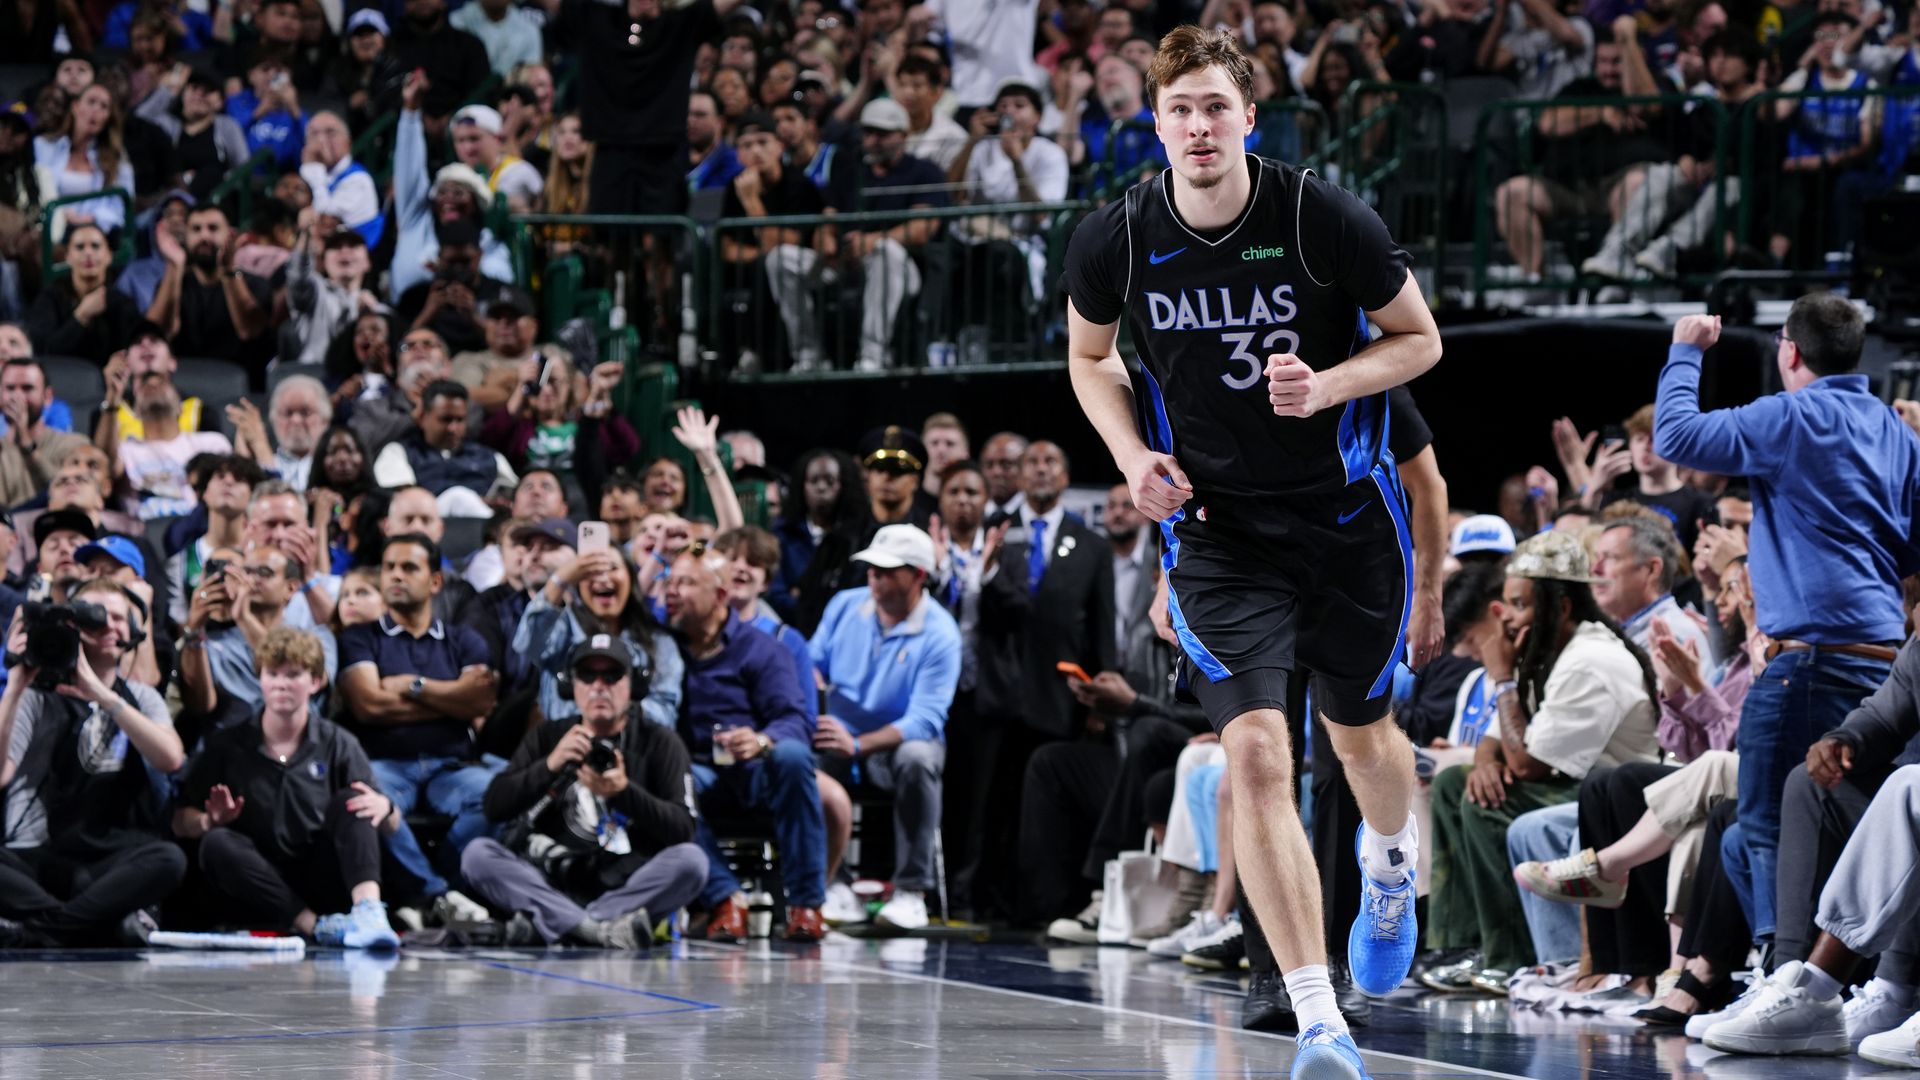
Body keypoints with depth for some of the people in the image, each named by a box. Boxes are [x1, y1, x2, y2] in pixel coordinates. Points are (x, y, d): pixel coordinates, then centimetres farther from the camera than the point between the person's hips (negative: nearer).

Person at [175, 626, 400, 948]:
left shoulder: (339, 746, 8)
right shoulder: (227, 746, 8)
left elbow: (390, 825, 4)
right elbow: (180, 822, 5)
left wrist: (384, 807, -20)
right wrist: (209, 821, -18)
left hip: (322, 882, 0)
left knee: (350, 800, -21)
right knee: (217, 844, -29)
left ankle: (368, 910, -43)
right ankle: (314, 926, -40)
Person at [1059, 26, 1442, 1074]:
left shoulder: (1325, 219, -16)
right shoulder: (1113, 240, -10)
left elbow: (1419, 337, -2)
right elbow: (1089, 356, 11)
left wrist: (1326, 385, -21)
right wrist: (1134, 456, -7)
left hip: (1346, 514, 0)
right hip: (1215, 528, 0)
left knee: (1362, 735, 18)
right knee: (1257, 759, -16)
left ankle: (1391, 871, 56)